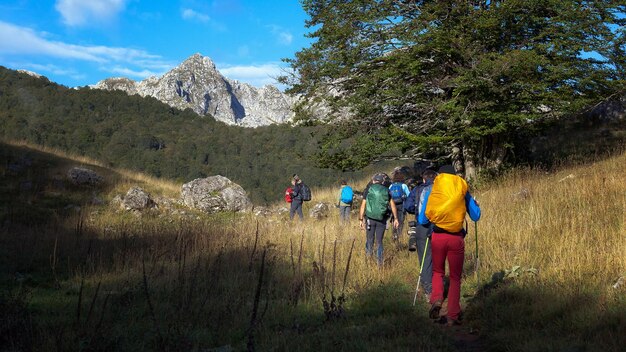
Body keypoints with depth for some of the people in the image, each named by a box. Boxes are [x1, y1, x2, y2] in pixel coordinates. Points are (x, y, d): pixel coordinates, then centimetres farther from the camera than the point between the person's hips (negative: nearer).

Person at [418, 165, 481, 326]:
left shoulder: (431, 192, 5)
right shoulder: (463, 192, 5)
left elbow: (422, 220, 3)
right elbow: (476, 217, 9)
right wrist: (476, 204, 29)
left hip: (437, 237, 0)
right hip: (456, 238, 0)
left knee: (438, 272, 22)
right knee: (455, 277, 13)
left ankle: (436, 299, -4)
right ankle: (452, 316, 10)